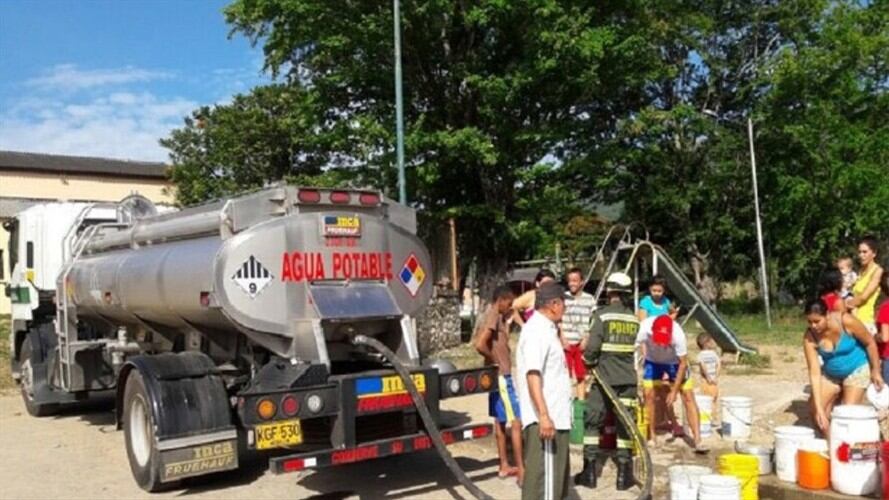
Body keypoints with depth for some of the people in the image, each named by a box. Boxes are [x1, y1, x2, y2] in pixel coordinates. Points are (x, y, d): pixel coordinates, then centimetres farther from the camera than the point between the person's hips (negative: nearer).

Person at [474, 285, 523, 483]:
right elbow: (480, 345, -28)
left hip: (500, 375, 10)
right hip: (500, 375, -10)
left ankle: (504, 466, 23)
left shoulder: (497, 316, 12)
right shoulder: (493, 316, -17)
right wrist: (494, 361, -14)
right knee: (515, 422, -8)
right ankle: (521, 470, -5)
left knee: (500, 421, 15)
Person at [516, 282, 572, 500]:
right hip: (545, 419, -11)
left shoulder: (545, 329, 18)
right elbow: (532, 374, -25)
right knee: (543, 480, -7)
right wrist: (543, 415, -31)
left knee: (556, 478, 20)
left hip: (555, 417, 11)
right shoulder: (536, 330, -14)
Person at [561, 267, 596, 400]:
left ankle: (581, 400, 14)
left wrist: (586, 340, -5)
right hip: (566, 343, -1)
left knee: (581, 375, 6)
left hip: (581, 344, 1)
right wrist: (563, 339, -6)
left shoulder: (589, 299, 4)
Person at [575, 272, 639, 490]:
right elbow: (639, 350, 6)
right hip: (628, 379, 3)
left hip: (604, 377, -3)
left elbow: (593, 347, -14)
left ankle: (589, 473, 9)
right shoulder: (634, 319, 4)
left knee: (592, 423, 7)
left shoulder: (603, 315, -10)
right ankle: (624, 476, 12)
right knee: (625, 425, 9)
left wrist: (588, 360, 4)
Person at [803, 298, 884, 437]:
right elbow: (814, 372, -25)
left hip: (857, 370, -3)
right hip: (830, 374, 3)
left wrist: (876, 371, -5)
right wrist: (818, 407, -29)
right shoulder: (809, 337, -24)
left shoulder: (846, 321, -31)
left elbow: (870, 342, -12)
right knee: (816, 413, -1)